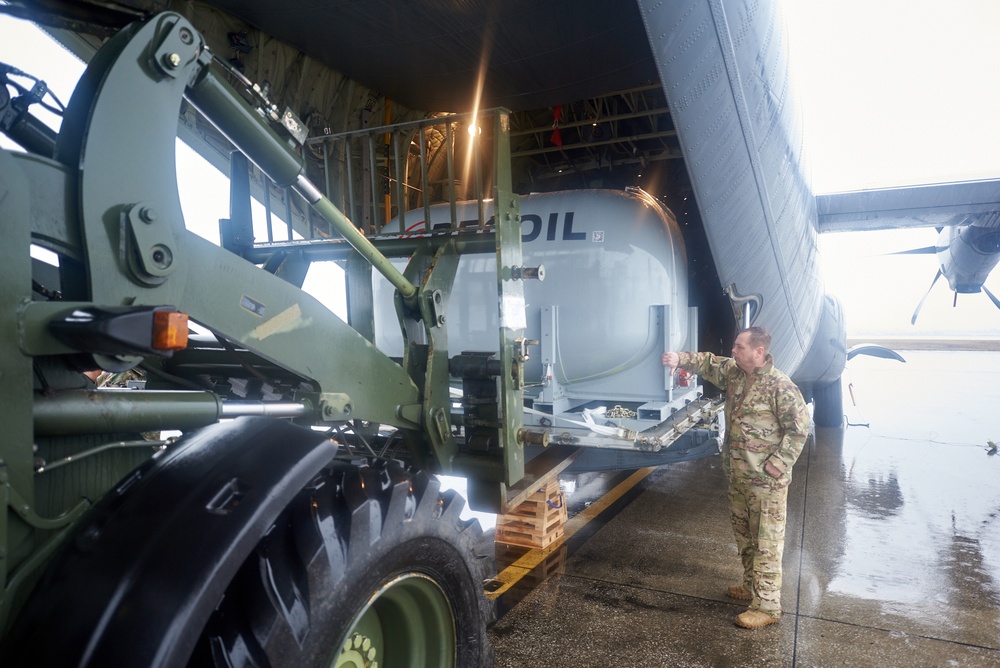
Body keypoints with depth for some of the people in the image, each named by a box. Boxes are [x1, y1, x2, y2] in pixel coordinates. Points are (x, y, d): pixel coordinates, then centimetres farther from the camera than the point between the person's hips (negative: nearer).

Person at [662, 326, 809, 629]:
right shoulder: (733, 372, 2)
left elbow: (799, 429, -18)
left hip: (766, 480, -8)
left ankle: (767, 606, 13)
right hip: (738, 475, 8)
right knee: (744, 535, 22)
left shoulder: (781, 386, -20)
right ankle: (752, 585, 40)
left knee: (766, 543, 2)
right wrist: (680, 359, -9)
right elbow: (708, 363, 11)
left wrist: (777, 464, -19)